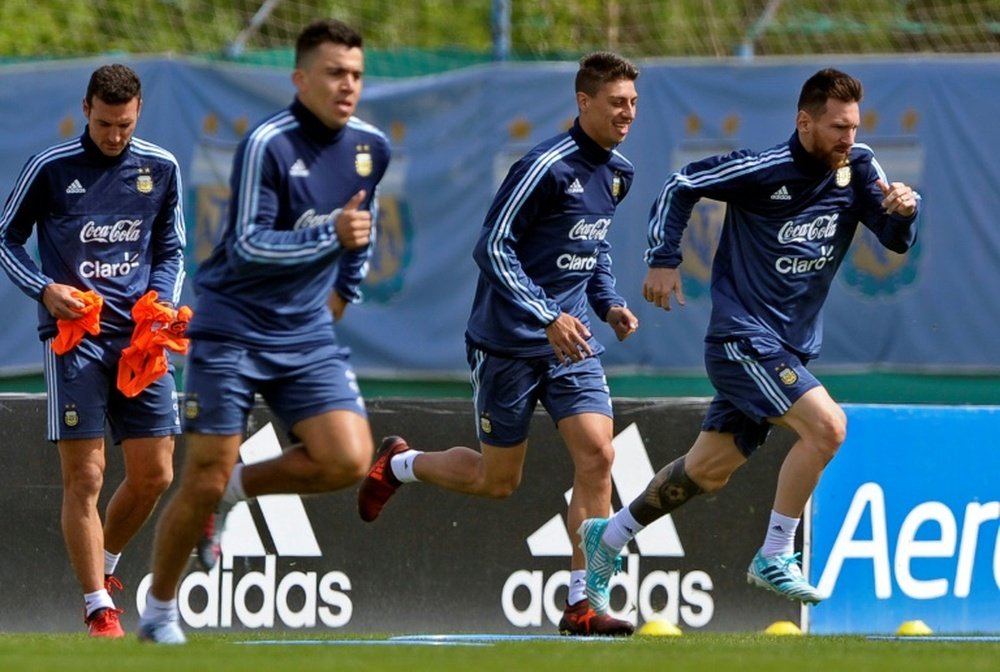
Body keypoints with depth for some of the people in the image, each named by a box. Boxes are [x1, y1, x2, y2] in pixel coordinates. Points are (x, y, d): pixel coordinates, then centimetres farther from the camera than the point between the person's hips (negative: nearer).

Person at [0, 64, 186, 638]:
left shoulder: (161, 169, 8)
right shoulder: (51, 169, -2)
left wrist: (161, 303, 1)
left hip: (139, 336, 4)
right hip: (74, 333, -4)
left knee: (154, 475, 3)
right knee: (84, 476, -8)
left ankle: (104, 564, 29)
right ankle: (99, 608, -5)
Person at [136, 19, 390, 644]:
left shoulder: (371, 147, 3)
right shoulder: (267, 145, -17)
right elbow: (248, 247, -21)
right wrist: (330, 237, -31)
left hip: (308, 335, 5)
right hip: (233, 329, -5)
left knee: (348, 460, -14)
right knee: (204, 482, -4)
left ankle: (235, 490, 11)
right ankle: (159, 608, 16)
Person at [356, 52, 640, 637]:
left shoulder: (618, 173, 8)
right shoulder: (547, 167, -18)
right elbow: (493, 246, -19)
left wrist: (608, 303, 9)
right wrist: (547, 318, -26)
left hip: (571, 337, 6)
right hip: (509, 340, -6)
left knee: (597, 455, -12)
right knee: (498, 479, 4)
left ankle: (582, 605, -8)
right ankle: (400, 464, 35)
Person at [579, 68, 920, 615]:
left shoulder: (857, 168, 0)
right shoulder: (762, 169, -14)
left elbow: (896, 240, -4)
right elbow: (681, 185, -3)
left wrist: (903, 209, -25)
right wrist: (663, 259, -8)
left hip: (791, 349, 7)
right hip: (742, 338, -7)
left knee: (709, 470, 14)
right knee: (826, 425, -23)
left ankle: (609, 537, 33)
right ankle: (773, 558, -12)